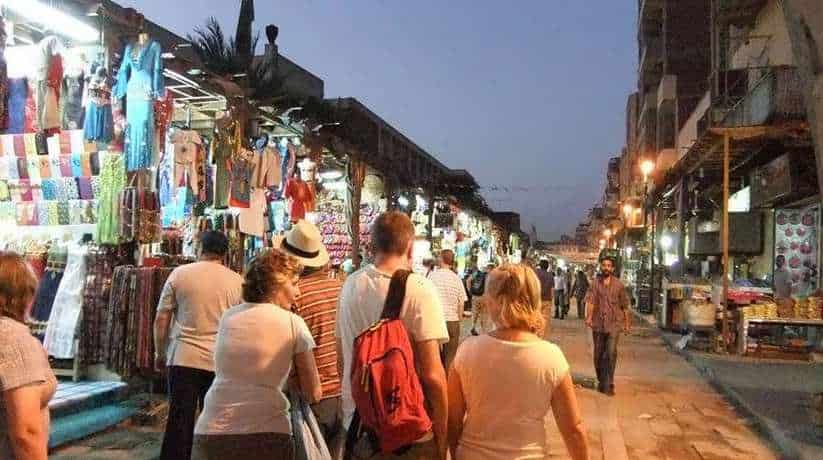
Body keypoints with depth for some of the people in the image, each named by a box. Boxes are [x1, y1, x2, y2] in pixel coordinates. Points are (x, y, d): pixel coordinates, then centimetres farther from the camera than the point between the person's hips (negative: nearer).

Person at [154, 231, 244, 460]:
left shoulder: (179, 274, 1)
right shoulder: (237, 281, 2)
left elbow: (161, 320, 2)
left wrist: (160, 353, 13)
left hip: (183, 358, 0)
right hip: (221, 362, 0)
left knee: (179, 421, 7)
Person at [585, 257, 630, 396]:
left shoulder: (618, 284, 3)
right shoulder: (595, 283, 1)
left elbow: (625, 305, 9)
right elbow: (590, 301, -10)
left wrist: (627, 323, 10)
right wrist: (589, 317, -24)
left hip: (614, 324, -1)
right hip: (598, 324, 1)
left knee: (611, 353, -12)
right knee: (598, 355, 10)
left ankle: (608, 384, -4)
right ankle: (601, 381, 27)